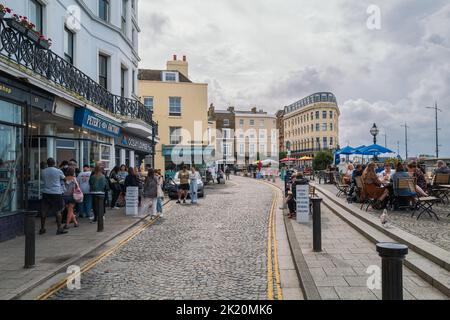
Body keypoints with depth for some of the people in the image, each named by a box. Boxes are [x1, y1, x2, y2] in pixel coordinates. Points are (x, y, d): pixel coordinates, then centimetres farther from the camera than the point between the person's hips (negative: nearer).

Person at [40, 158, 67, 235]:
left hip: (46, 193, 4)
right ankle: (59, 229, 3)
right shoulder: (58, 171, -6)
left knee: (44, 211, 10)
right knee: (58, 211, 2)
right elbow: (64, 178, 10)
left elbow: (43, 180, 17)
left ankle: (42, 229, 18)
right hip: (56, 193, -4)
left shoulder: (43, 172, 5)